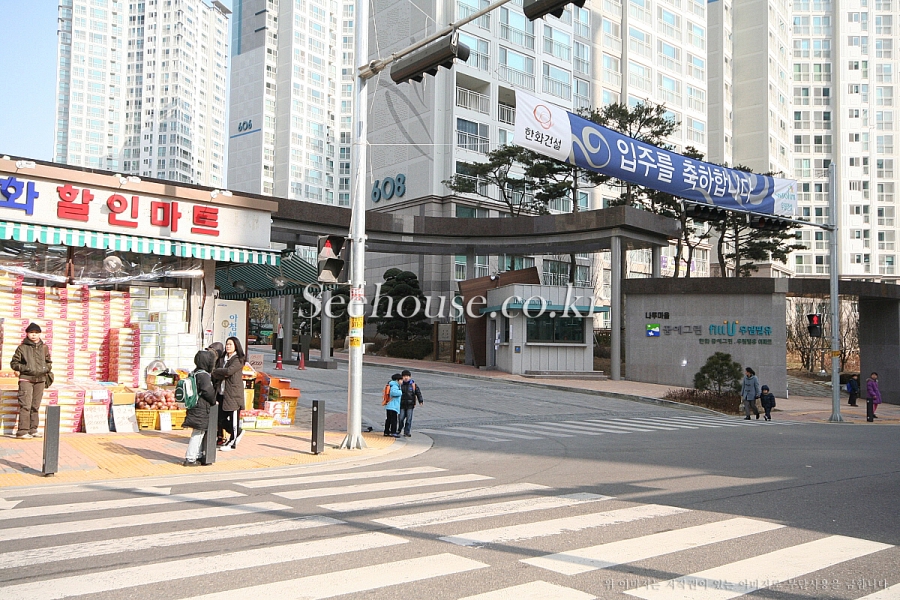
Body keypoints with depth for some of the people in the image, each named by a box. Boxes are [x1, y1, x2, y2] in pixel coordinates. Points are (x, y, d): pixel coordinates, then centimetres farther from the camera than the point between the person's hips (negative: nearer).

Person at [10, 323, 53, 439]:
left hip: (40, 379, 4)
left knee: (35, 406, 10)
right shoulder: (22, 347, 0)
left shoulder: (44, 347, 10)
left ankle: (33, 430, 18)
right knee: (25, 406, -12)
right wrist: (25, 368, -11)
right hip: (26, 379, -4)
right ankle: (22, 431, -11)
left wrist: (46, 369, 1)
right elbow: (14, 363, 3)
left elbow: (49, 362, 21)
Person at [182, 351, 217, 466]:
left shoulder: (195, 373, 12)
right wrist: (214, 401, -5)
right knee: (198, 434, -3)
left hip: (195, 408, 10)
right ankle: (190, 459, 1)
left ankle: (196, 456, 24)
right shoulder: (203, 375, -18)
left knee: (199, 433, 17)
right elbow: (208, 391, -23)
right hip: (201, 410, -10)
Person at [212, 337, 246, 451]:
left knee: (233, 418, 0)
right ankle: (237, 432, 28)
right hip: (224, 393, 8)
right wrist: (221, 374, -13)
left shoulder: (238, 360, -7)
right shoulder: (224, 359, 16)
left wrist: (216, 371, -8)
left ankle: (232, 443, 12)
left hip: (234, 393, -8)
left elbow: (229, 371, -23)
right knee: (221, 418, 8)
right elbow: (216, 375, 9)